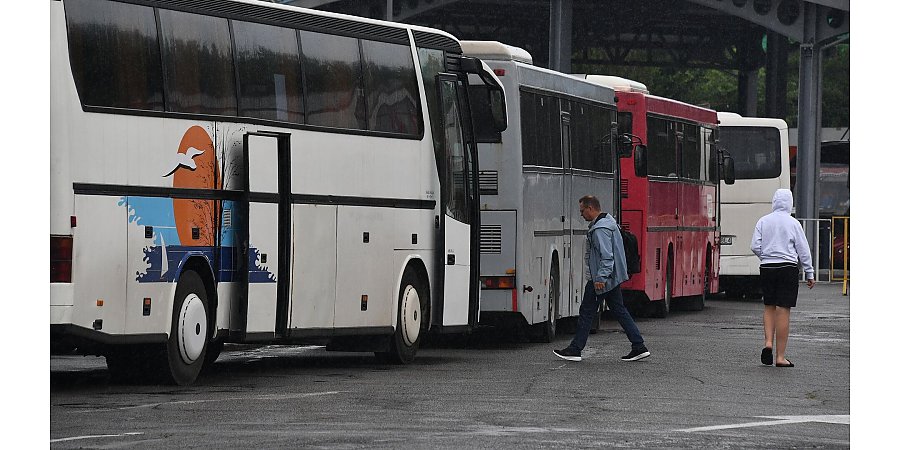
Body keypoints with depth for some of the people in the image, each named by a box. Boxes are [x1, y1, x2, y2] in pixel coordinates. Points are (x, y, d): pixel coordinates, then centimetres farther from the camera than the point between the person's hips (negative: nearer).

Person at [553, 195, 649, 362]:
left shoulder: (600, 229, -20)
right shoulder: (608, 221, 14)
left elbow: (607, 256, -26)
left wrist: (601, 277, -29)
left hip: (601, 280, -10)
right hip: (614, 277, 10)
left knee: (586, 312, -1)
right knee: (619, 311, 11)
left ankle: (575, 350, 6)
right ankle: (639, 347, 8)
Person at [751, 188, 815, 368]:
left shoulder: (763, 221, 3)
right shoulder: (793, 223, -3)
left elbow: (755, 246, -2)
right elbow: (803, 250, 0)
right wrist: (809, 274, 8)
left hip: (766, 268, 3)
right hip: (787, 268, -3)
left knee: (769, 306, 18)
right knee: (783, 310, -2)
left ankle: (768, 342, -2)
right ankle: (780, 356, -1)